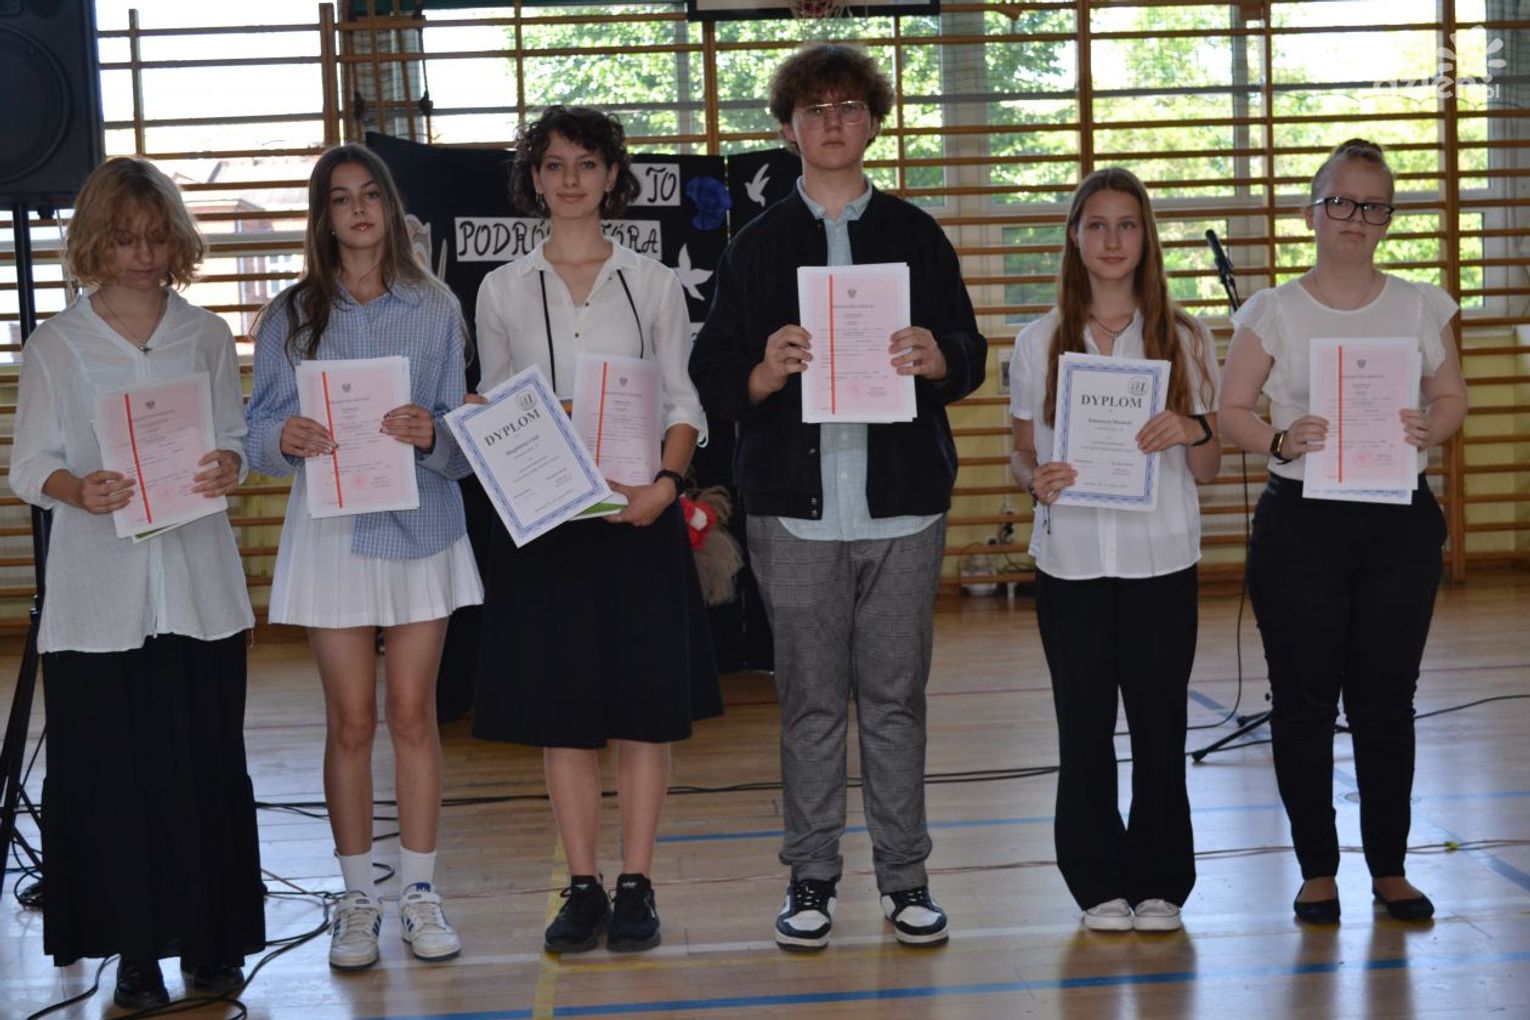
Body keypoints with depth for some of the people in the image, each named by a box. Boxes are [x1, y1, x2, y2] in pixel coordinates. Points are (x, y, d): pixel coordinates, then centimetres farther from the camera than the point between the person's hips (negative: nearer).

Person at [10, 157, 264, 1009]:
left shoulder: (206, 336, 9)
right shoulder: (56, 345, 5)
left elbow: (234, 439, 9)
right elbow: (30, 465, 1)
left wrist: (227, 469, -15)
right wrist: (77, 488, -21)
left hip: (197, 582, 1)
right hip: (99, 592, -1)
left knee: (205, 764, 3)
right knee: (110, 771, 0)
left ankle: (211, 942, 15)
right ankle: (135, 949, 11)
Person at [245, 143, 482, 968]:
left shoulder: (435, 307, 5)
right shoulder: (291, 314, 4)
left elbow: (463, 431, 3)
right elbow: (258, 431, 1)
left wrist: (430, 433, -19)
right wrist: (285, 439, -21)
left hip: (421, 526, 0)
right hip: (330, 530, 0)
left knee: (413, 713, 3)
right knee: (351, 721, 4)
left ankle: (420, 892, 13)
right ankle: (356, 899, 14)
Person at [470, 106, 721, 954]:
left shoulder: (653, 283, 6)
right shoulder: (502, 291, 8)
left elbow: (684, 405, 4)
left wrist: (664, 483, -13)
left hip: (638, 513, -1)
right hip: (540, 519, 1)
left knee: (645, 705, 0)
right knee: (561, 710, 3)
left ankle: (635, 886, 10)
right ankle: (583, 888, 14)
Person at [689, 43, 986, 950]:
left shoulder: (916, 235, 11)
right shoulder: (759, 244, 10)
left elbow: (971, 356, 9)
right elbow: (713, 374, 5)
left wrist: (936, 359, -14)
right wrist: (766, 372, -17)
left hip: (904, 502, 0)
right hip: (796, 507, 0)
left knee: (896, 695, 3)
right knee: (811, 698, 3)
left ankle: (906, 876, 13)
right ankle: (812, 877, 13)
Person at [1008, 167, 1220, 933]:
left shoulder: (1184, 339, 6)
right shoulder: (1038, 343, 7)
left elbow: (1206, 472, 7)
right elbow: (1022, 453, 9)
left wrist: (1193, 431, -15)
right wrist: (1034, 481, -13)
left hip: (1160, 559, 0)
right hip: (1070, 560, 0)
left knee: (1159, 723, 2)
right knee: (1084, 727, 3)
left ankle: (1159, 884, 15)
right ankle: (1099, 884, 15)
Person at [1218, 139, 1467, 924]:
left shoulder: (1420, 306, 7)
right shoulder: (1273, 312, 1)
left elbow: (1453, 397, 11)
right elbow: (1232, 410, 0)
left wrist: (1430, 428, -12)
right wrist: (1280, 442, -19)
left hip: (1400, 520, 2)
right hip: (1301, 521, -1)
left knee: (1386, 698, 6)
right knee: (1303, 698, 3)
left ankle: (1390, 868, 19)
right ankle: (1317, 870, 16)